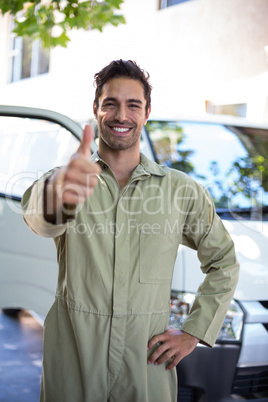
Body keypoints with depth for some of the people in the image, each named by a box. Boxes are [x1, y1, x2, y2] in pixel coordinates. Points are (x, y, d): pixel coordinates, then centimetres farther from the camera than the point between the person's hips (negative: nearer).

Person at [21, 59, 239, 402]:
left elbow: (224, 263, 10)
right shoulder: (64, 180, -2)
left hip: (147, 364, 0)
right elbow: (38, 218, -25)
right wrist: (59, 194, -48)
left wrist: (193, 333, 2)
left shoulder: (182, 190, 1)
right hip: (71, 363, 0)